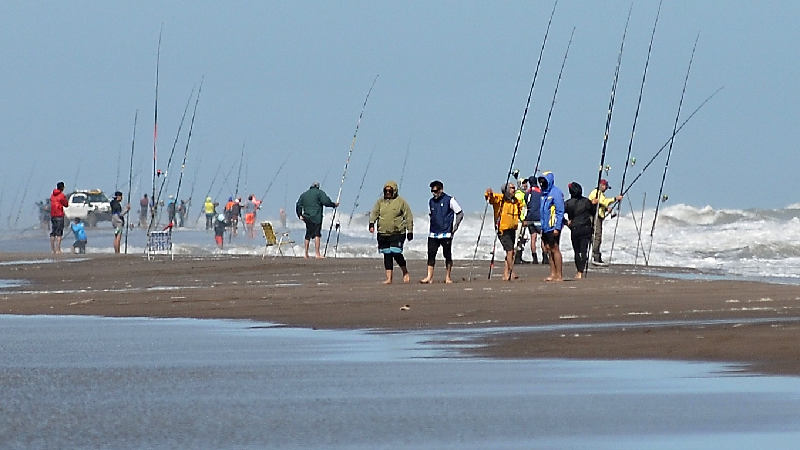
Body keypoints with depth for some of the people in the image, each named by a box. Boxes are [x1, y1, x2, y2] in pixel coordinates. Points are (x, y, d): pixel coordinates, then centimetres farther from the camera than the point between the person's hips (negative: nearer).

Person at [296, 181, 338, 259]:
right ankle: (317, 253, -21)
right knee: (317, 234, -10)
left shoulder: (304, 194, 18)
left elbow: (298, 205, 15)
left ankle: (306, 254, 19)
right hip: (316, 218, -6)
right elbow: (326, 202, -11)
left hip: (307, 217, 6)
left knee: (308, 235, 15)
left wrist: (300, 215, 17)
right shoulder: (319, 193, 0)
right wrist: (334, 204, 4)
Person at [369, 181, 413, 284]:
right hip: (383, 233, 4)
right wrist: (371, 223, -15)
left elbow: (408, 216, 3)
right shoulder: (380, 202, 11)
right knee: (387, 256, 5)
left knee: (396, 254, -13)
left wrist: (410, 231, 0)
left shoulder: (400, 201, 0)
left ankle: (405, 273, 10)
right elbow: (374, 212, 4)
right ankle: (389, 278, 10)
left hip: (397, 233, -4)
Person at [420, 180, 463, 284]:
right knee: (431, 255, -3)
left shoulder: (449, 200, -5)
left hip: (446, 233, -5)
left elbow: (460, 213, -1)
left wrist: (455, 226, -8)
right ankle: (429, 277, -2)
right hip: (433, 234, 5)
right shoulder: (431, 202, 11)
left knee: (447, 255, 1)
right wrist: (432, 226, 15)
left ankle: (448, 277, 9)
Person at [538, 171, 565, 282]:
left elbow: (560, 211, -14)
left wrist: (557, 227, -19)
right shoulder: (544, 194, 15)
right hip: (546, 227, 9)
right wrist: (542, 227, 18)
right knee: (548, 249, 9)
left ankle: (559, 275, -4)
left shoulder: (556, 193, -11)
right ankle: (553, 274, 13)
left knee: (554, 249, -7)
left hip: (553, 227, -9)